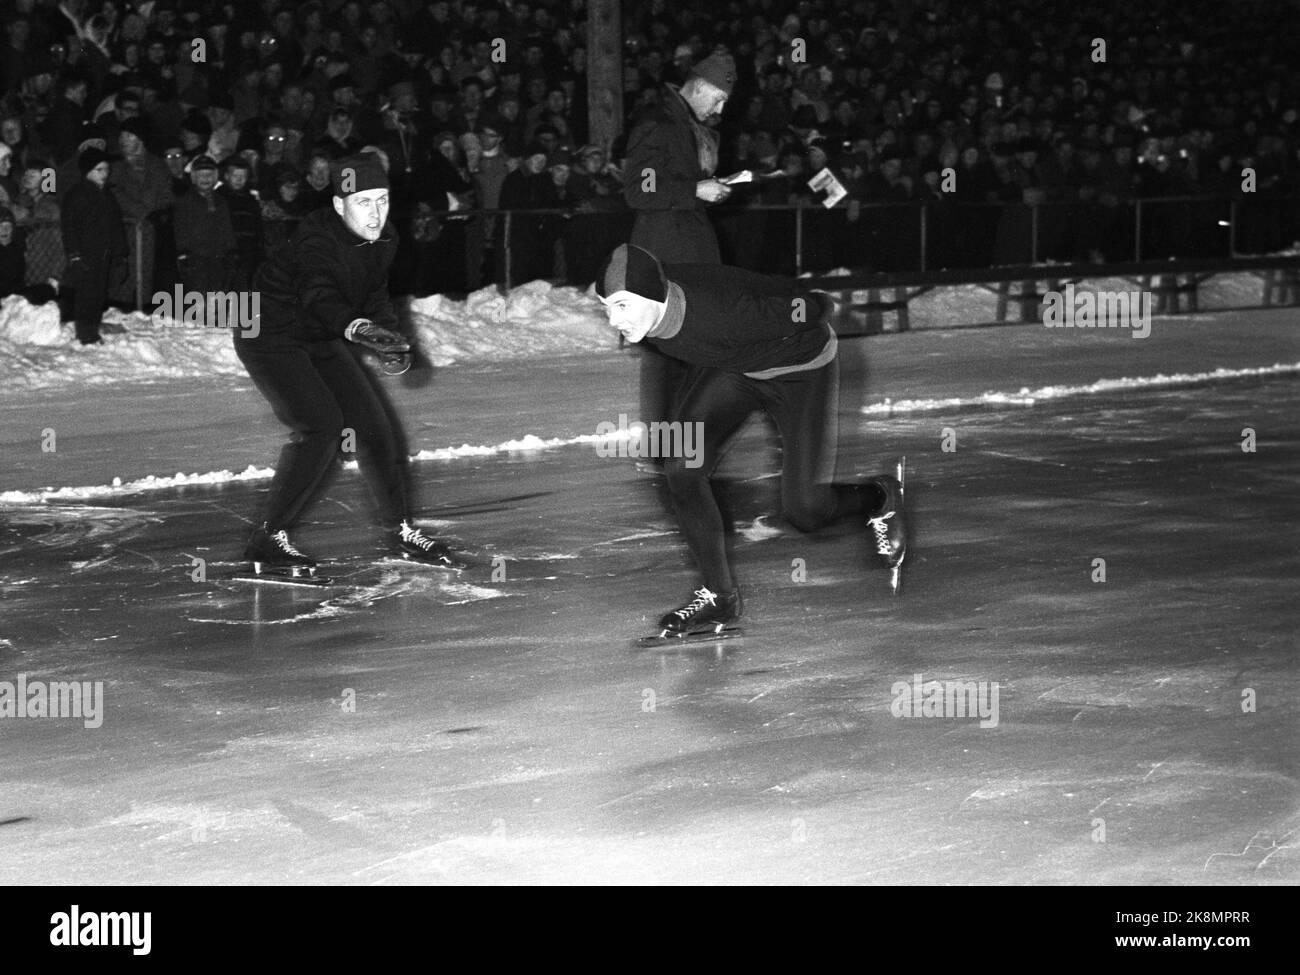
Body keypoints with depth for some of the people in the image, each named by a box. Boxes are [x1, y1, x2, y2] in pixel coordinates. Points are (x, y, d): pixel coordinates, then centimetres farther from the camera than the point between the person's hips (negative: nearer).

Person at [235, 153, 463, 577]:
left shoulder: (382, 241, -5)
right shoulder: (316, 239, -30)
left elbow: (374, 298, 6)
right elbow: (318, 295, -45)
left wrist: (388, 333, -15)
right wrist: (356, 327, -64)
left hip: (323, 339, 8)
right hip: (271, 335, -8)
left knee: (376, 423, 5)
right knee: (321, 426, -22)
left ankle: (400, 530, 23)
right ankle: (268, 540, -15)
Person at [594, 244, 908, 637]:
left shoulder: (722, 316, -44)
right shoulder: (642, 305, -24)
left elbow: (805, 312, -25)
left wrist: (819, 304, -3)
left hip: (800, 365, -6)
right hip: (729, 367, 6)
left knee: (805, 511, -4)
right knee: (681, 467, -14)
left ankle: (879, 498, 32)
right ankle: (719, 597, 2)